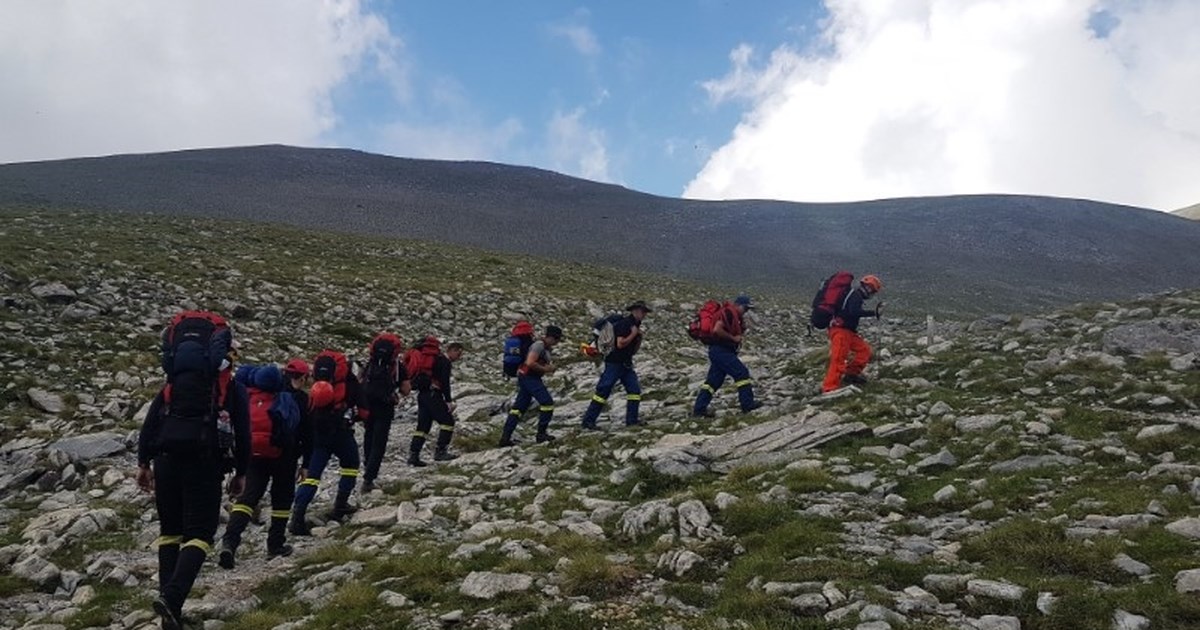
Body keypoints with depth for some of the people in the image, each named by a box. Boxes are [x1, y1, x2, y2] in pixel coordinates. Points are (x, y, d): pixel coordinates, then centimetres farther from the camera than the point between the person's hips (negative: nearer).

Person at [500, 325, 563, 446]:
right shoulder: (539, 345, -15)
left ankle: (505, 437, 10)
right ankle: (541, 434, -2)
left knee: (519, 407, 9)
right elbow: (530, 363, -25)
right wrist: (545, 369, -16)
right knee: (547, 402, -8)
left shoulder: (546, 348, 16)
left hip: (525, 377, 10)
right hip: (529, 377, -10)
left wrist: (551, 367, 4)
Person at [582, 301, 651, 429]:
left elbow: (633, 350, 15)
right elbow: (620, 344, -25)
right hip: (614, 363, -9)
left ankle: (631, 421, 6)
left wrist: (639, 338, 1)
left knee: (635, 390, 1)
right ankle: (588, 420, -1)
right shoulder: (624, 323, -14)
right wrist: (633, 334, -15)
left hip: (626, 364, 9)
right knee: (603, 392, -6)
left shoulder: (635, 325, 13)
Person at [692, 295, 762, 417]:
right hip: (720, 350, -10)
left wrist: (742, 325, 7)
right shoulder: (728, 312, -12)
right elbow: (717, 329, -25)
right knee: (742, 373, -9)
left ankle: (699, 409, 10)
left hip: (718, 351, 10)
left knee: (713, 380, 9)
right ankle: (748, 404, -7)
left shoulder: (734, 316, 21)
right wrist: (733, 338, -16)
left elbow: (738, 333, 25)